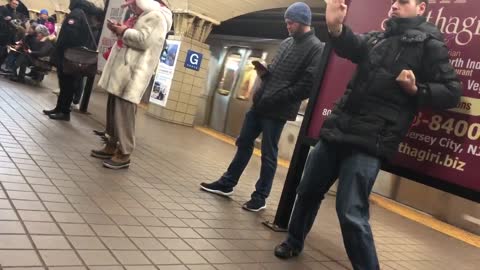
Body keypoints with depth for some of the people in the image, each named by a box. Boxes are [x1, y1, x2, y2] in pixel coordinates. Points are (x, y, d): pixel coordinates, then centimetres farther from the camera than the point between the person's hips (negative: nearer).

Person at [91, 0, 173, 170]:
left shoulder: (156, 15, -10)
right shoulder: (142, 16, 22)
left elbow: (143, 40, -22)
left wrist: (123, 32, -9)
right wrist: (120, 30, 9)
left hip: (132, 75, -10)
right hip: (122, 72, 10)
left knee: (123, 114, -10)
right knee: (113, 111, 13)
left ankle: (124, 155, -5)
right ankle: (112, 146, 23)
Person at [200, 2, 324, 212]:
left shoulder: (316, 48, -8)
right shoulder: (286, 43, 15)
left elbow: (307, 87, -16)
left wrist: (275, 98, -17)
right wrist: (264, 72, 1)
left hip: (277, 110, -7)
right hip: (260, 104, 7)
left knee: (268, 154, 2)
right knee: (244, 143, 13)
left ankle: (260, 198, 16)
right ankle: (226, 184, 27)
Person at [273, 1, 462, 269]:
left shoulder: (430, 44, 5)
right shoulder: (377, 38, 17)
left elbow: (452, 92, 2)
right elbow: (352, 47, -5)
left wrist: (416, 89, -16)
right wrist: (336, 27, -26)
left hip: (370, 141, -6)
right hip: (338, 129, 6)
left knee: (351, 213, -12)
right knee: (308, 192, 16)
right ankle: (294, 242, 38)